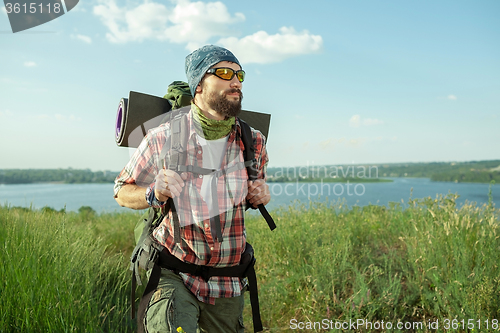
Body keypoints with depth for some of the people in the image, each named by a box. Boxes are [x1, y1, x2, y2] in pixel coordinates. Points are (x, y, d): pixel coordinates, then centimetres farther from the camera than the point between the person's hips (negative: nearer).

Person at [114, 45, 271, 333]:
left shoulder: (253, 143, -1)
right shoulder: (162, 140, -10)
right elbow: (122, 192, 2)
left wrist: (259, 197, -5)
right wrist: (154, 194, -19)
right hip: (172, 276, -3)